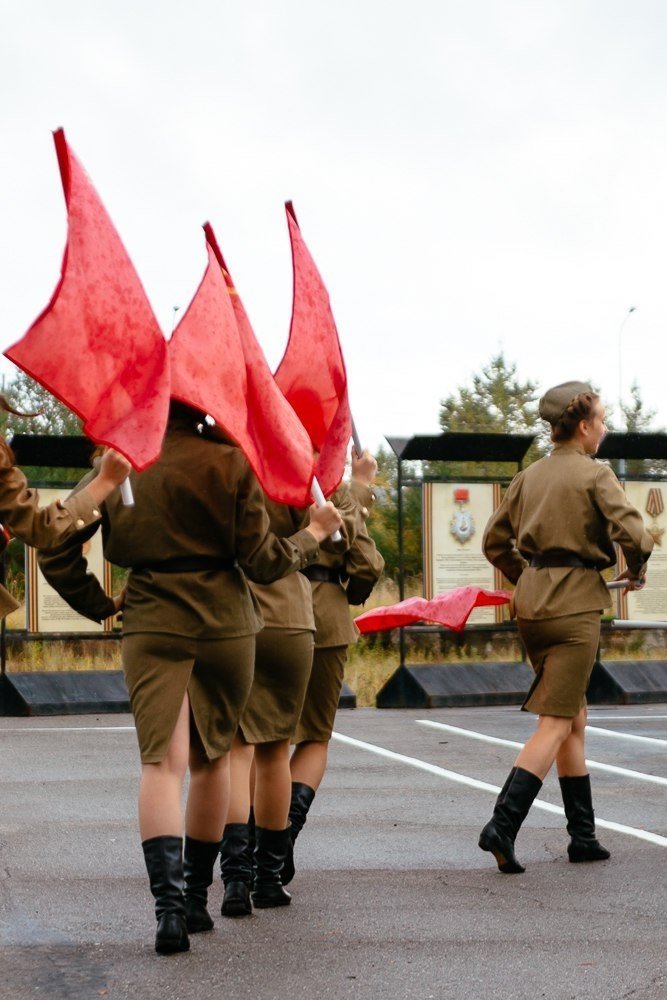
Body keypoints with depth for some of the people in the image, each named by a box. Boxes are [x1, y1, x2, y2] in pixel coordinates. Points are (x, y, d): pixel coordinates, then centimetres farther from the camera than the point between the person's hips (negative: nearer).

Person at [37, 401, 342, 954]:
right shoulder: (229, 461, -5)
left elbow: (57, 555, 3)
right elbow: (260, 561, -4)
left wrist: (101, 605, 18)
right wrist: (312, 536, 13)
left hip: (151, 624, 0)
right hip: (225, 624, 0)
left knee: (162, 762, -5)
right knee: (212, 757, 16)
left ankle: (168, 903, -23)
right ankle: (197, 896, 24)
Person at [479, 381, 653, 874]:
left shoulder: (529, 476, 12)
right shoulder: (595, 474, -7)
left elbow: (494, 542, 15)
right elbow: (634, 535, -17)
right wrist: (636, 572, 3)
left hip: (532, 604, 7)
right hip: (575, 604, -7)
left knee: (576, 718, 16)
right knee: (556, 723, -5)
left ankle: (583, 835, 18)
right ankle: (503, 825, -17)